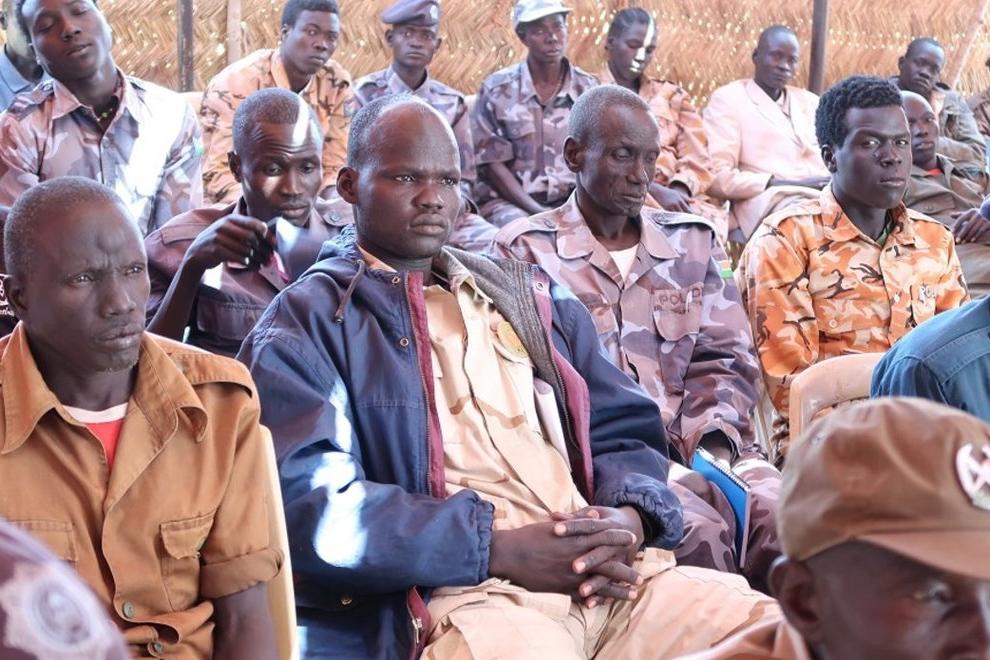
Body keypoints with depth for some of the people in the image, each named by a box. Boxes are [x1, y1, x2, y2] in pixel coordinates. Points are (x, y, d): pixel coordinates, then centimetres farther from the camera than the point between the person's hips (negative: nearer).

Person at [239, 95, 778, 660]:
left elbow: (622, 430, 20)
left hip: (608, 573, 6)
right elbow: (311, 501, -9)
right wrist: (498, 549, -15)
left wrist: (628, 519, -4)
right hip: (459, 591, -5)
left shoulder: (530, 295, 24)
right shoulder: (305, 325, 5)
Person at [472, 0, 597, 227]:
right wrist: (539, 212, -14)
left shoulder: (589, 89, 5)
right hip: (509, 200, -3)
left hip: (571, 201, 3)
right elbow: (492, 164, -3)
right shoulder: (497, 90, -2)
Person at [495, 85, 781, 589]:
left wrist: (714, 444, -7)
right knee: (696, 529, -32)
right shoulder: (526, 251, 7)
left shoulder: (692, 242, 20)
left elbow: (727, 359, 15)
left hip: (699, 447, 4)